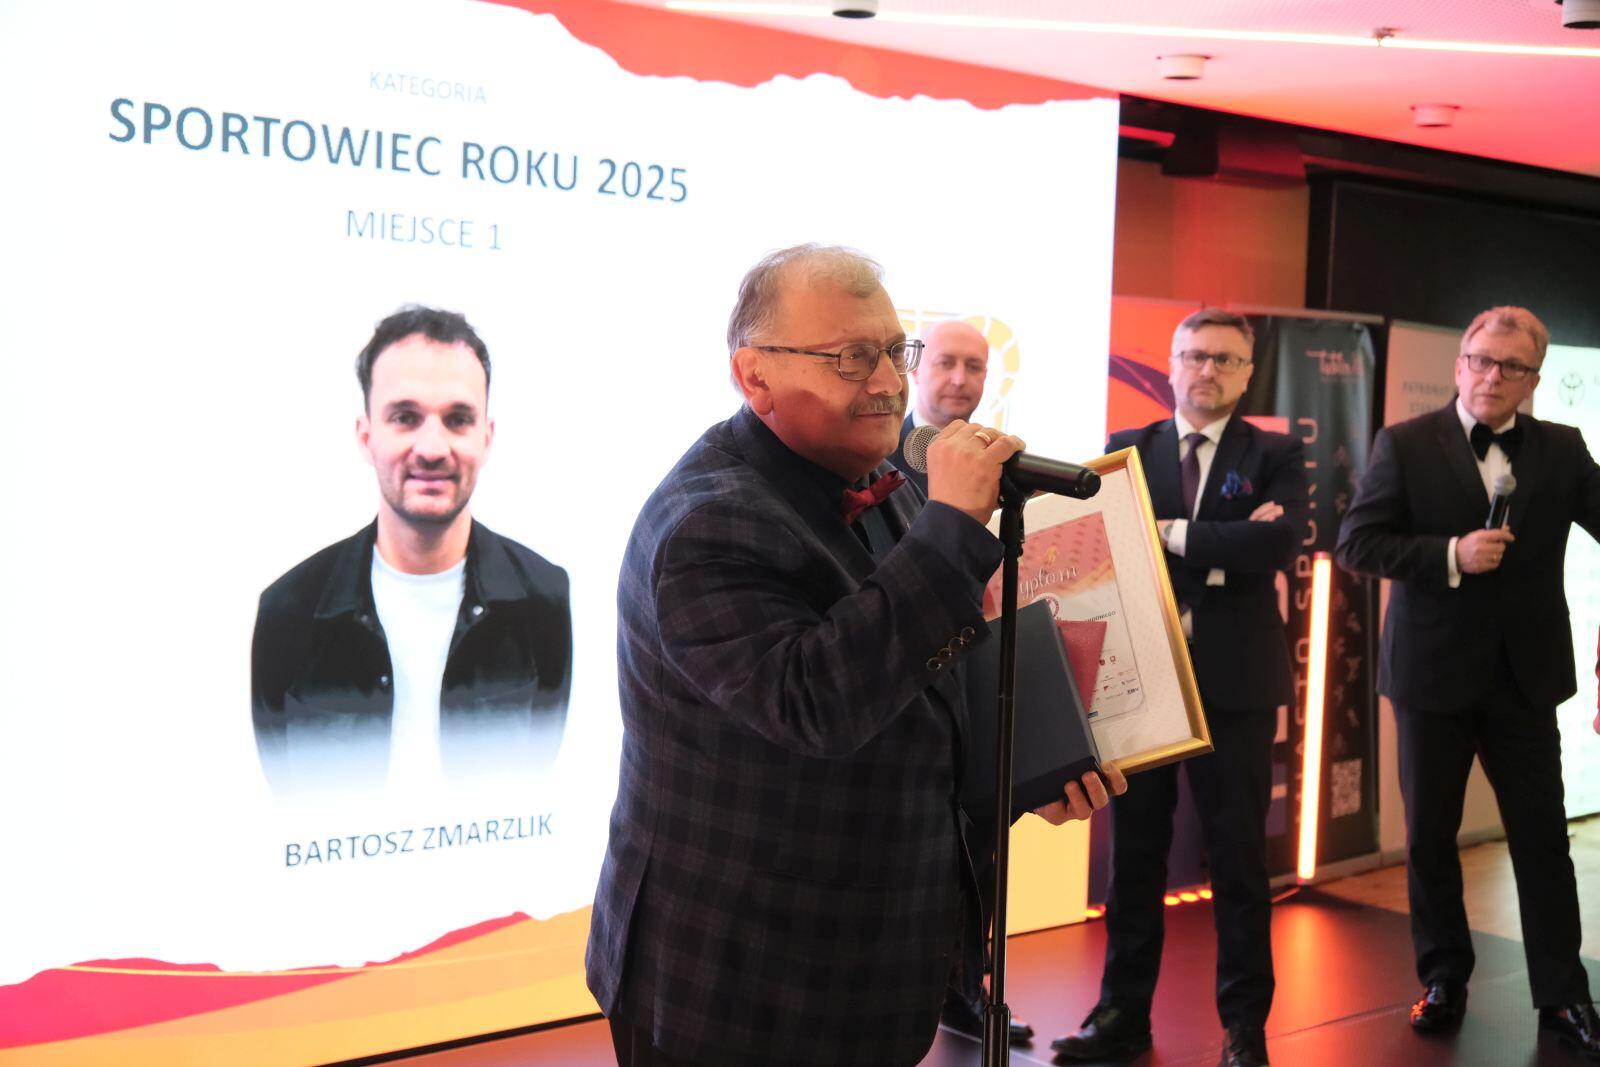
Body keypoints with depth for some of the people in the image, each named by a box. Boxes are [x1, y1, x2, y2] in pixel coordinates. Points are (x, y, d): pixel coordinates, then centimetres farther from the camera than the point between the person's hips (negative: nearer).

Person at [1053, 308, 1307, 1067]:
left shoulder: (1275, 456, 4)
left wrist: (1174, 535, -12)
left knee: (1238, 857, 6)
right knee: (1134, 852, 10)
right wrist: (1224, 545, -16)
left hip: (1234, 679, -2)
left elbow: (1278, 545, -14)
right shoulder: (1127, 450, 9)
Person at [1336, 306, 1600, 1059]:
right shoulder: (1406, 445, -4)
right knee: (1430, 834, 9)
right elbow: (1357, 543, -9)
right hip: (1434, 671, -1)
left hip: (1524, 674, 2)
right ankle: (1444, 980, 25)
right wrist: (1450, 556, -21)